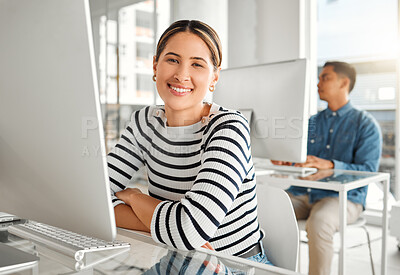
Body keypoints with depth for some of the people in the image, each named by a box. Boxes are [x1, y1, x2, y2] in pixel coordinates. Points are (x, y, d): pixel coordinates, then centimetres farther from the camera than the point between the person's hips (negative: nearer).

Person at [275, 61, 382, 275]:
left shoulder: (365, 124, 3)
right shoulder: (312, 122, 19)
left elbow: (368, 171, -8)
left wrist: (330, 165, -25)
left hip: (343, 196, -4)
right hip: (302, 193, 5)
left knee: (318, 222, -36)